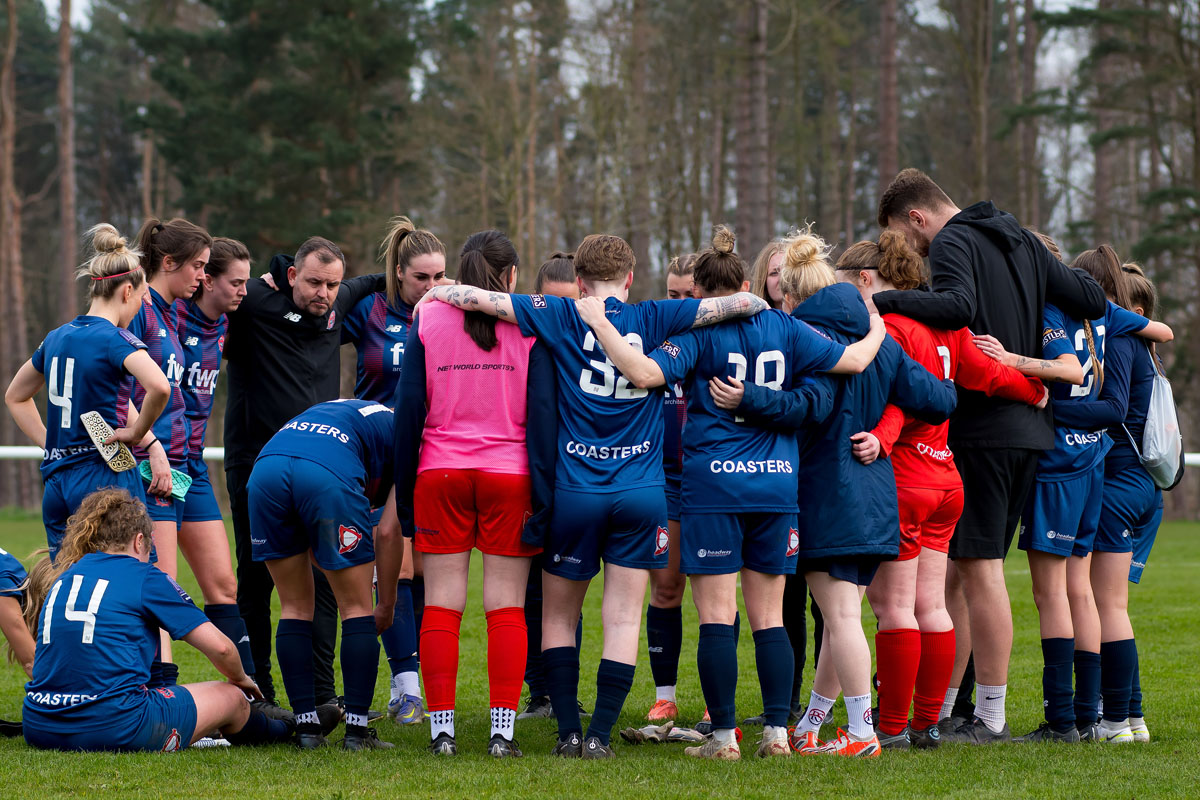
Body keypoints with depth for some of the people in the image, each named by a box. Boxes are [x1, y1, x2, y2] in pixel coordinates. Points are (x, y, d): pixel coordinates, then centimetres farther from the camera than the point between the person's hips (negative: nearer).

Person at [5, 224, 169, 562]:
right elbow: (159, 386, -29)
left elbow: (15, 397, 28)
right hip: (107, 478, -7)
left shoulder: (56, 338, 13)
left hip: (57, 483, 7)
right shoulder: (116, 340, -10)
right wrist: (137, 432, -13)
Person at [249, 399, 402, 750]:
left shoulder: (342, 409, 41)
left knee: (296, 606, 19)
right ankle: (356, 730, 10)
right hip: (329, 473, -5)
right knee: (357, 608, 12)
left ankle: (306, 727, 17)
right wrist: (387, 606, 27)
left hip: (265, 466, 5)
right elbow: (387, 532, 17)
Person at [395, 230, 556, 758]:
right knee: (506, 607, 3)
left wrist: (403, 491, 9)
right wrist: (542, 493, -1)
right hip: (509, 476, -1)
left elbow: (408, 411, 3)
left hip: (440, 475, 1)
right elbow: (542, 413, -3)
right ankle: (502, 731, -1)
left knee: (442, 606, 5)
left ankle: (441, 729, 3)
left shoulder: (428, 322, 4)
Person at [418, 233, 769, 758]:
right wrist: (752, 302, 21)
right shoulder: (654, 320, 0)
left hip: (574, 492, 0)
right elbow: (743, 303, -1)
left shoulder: (562, 317, -2)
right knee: (624, 619, 6)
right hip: (642, 493, 1)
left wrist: (434, 293, 14)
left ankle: (568, 732, 8)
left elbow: (474, 297, -5)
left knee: (559, 616, 14)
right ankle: (600, 736, 0)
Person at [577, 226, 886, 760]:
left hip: (713, 484, -4)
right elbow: (854, 361, 7)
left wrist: (600, 325, -12)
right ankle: (777, 730, 7)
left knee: (717, 616, -1)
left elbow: (645, 373, -20)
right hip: (777, 481, 4)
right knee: (769, 616, 10)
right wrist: (876, 331, 27)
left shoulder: (698, 333, -5)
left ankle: (723, 736, -1)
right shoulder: (783, 329, 6)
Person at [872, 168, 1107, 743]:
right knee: (982, 569, 12)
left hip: (982, 430, -8)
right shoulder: (1020, 240, 17)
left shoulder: (952, 242, -8)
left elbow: (959, 307, -28)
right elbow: (1092, 301, 12)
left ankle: (991, 717, -6)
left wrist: (882, 300, -27)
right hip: (1028, 426, 8)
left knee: (979, 570, -6)